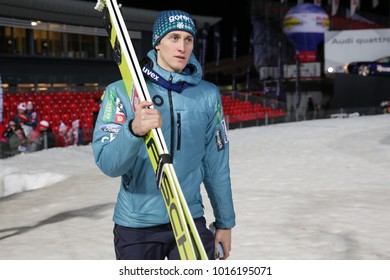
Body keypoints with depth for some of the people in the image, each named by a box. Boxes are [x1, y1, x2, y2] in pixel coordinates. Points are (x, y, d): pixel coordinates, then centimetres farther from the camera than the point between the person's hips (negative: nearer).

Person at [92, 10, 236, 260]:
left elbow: (216, 164, 7)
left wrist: (225, 221, 10)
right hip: (136, 225, -1)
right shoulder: (122, 91, -7)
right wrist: (134, 130, -35)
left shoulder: (208, 94, 1)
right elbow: (107, 164, -16)